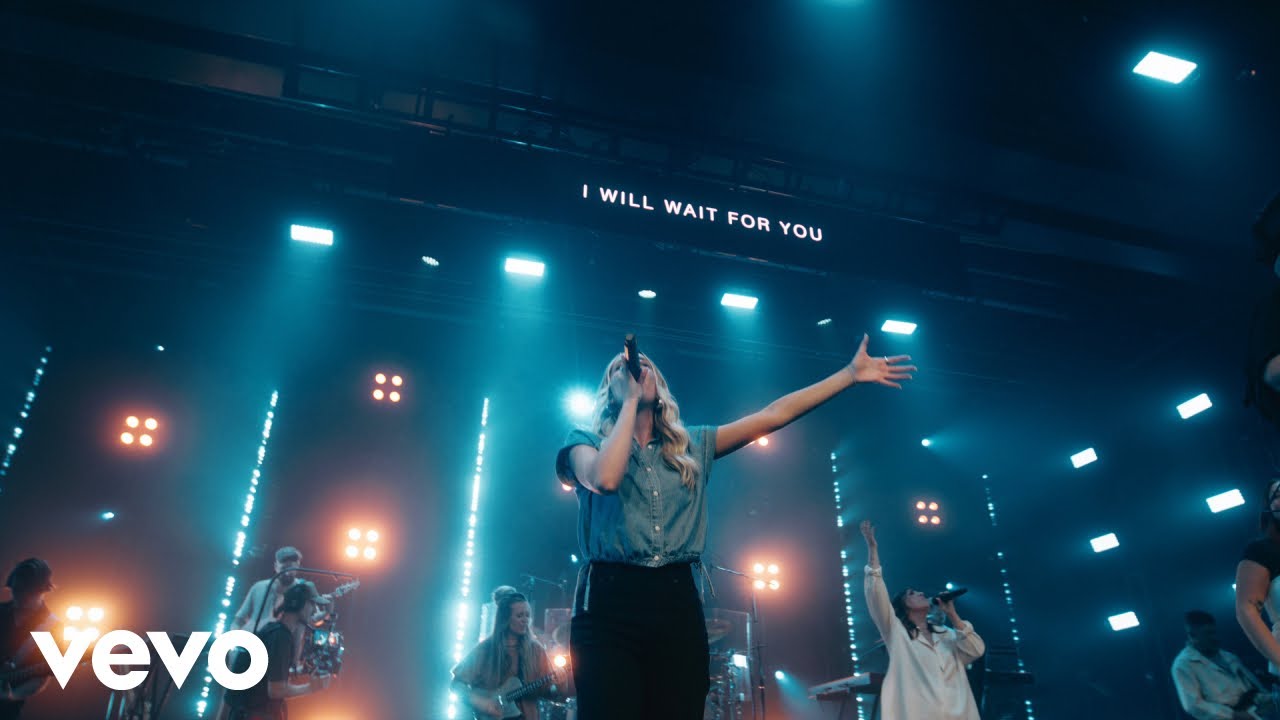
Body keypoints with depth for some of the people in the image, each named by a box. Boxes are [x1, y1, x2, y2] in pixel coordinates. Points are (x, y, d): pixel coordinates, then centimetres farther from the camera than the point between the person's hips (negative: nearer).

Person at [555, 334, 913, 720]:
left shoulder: (692, 446, 17)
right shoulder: (586, 441, 8)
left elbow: (773, 415, 14)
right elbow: (605, 479, -16)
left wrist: (850, 374, 11)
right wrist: (630, 401, -4)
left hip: (678, 603, 4)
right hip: (610, 601, -3)